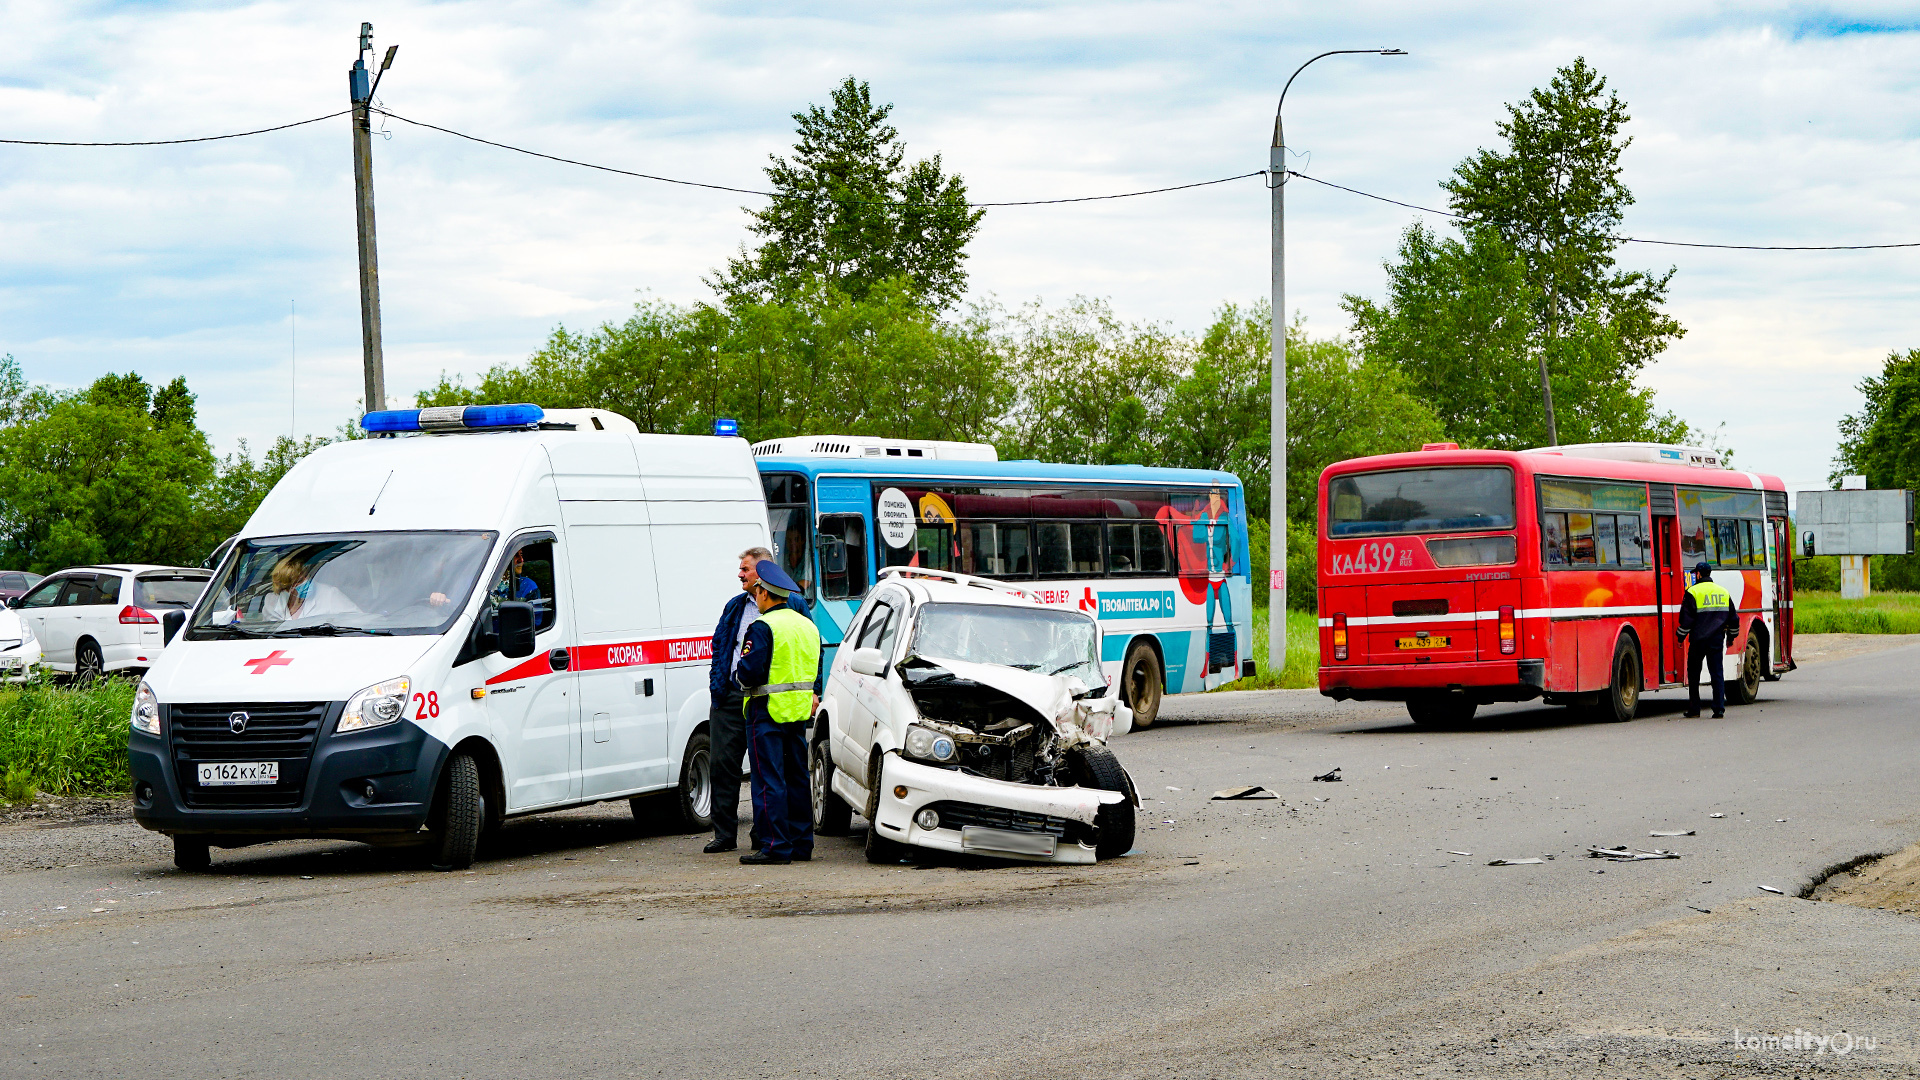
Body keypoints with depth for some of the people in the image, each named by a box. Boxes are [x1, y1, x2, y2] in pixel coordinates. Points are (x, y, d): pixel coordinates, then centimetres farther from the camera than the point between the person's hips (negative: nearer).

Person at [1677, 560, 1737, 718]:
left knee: (1693, 674, 9)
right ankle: (1719, 708, -6)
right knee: (1717, 673, 3)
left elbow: (1686, 618, -9)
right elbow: (1733, 618, 15)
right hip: (1717, 640, 3)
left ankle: (1694, 709, 11)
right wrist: (1731, 637, 26)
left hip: (1698, 640, -3)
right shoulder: (1723, 592, 9)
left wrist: (1681, 637, 2)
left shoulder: (1693, 593, -7)